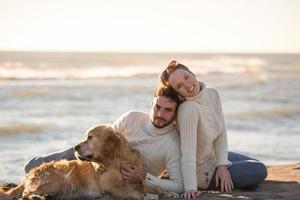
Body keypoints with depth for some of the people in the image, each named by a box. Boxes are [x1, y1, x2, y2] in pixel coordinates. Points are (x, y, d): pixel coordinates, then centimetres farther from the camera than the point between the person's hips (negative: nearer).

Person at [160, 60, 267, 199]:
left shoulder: (212, 94, -9)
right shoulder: (189, 108, -33)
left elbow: (221, 133, -5)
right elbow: (188, 151, -36)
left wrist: (222, 164, -16)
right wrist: (190, 188, -41)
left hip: (213, 156, 8)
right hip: (201, 171, -8)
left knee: (258, 165, 23)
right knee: (259, 171, -8)